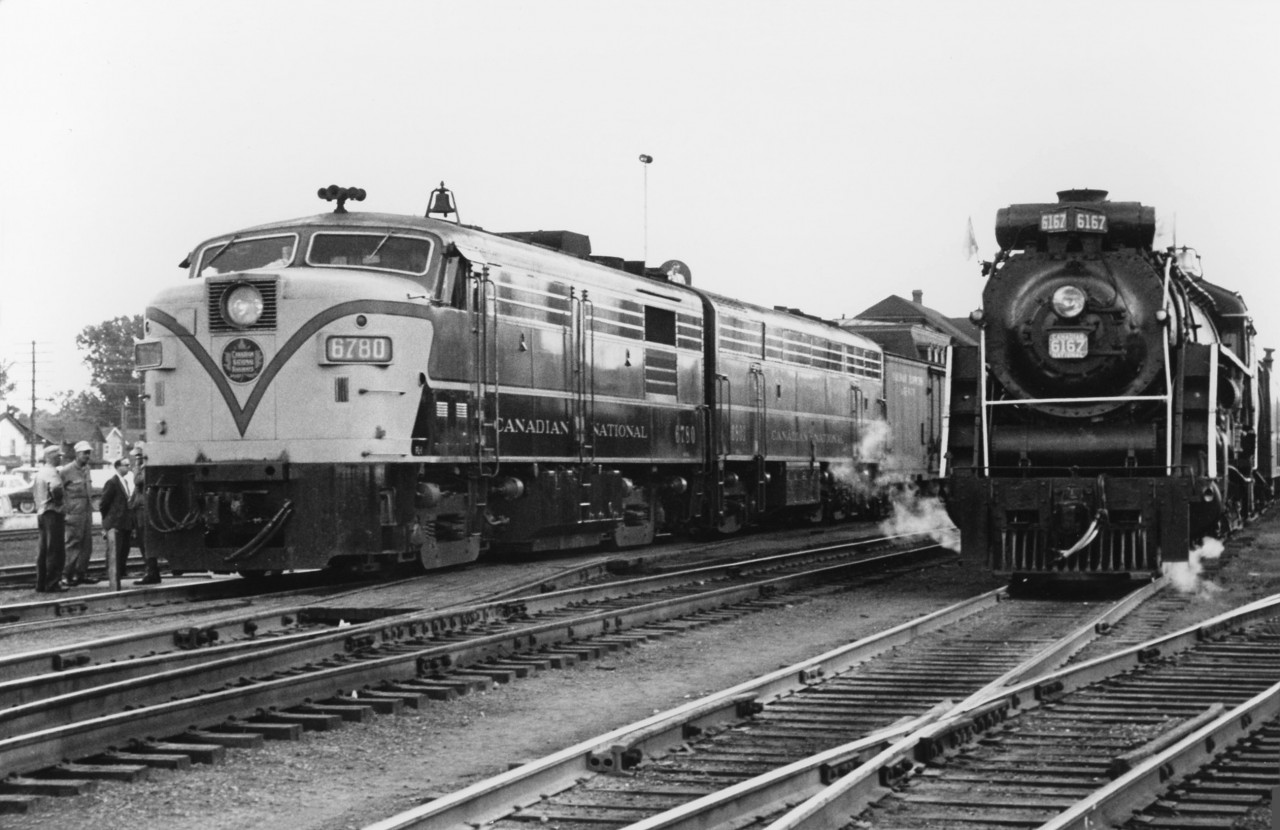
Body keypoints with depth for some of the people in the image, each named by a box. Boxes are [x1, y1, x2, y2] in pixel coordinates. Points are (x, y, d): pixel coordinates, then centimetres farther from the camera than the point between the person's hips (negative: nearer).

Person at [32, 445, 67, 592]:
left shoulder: (40, 472, 13)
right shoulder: (51, 472, -16)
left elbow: (32, 488, 21)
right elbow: (55, 489, -33)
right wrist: (59, 501, -15)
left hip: (41, 513, 10)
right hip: (53, 513, -10)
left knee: (43, 550, 14)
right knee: (55, 551, -6)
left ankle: (41, 583, 17)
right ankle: (52, 583, -6)